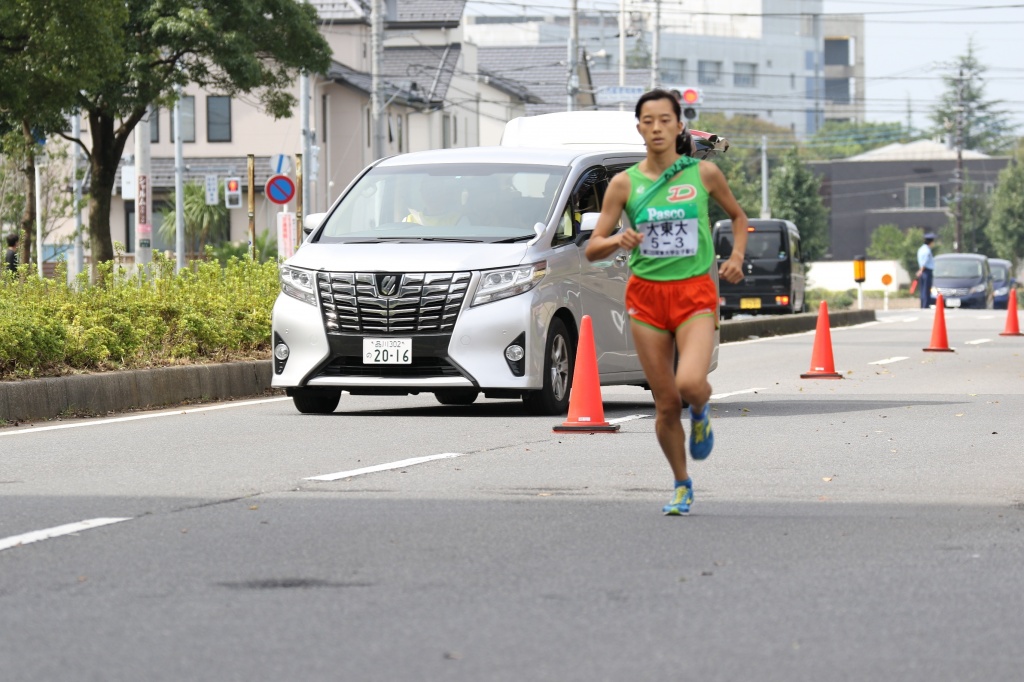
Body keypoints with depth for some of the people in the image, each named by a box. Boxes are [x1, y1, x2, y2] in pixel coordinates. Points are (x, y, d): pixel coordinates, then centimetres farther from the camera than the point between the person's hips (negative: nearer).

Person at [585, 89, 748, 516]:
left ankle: (700, 413, 13)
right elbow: (592, 249, 1)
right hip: (646, 294, 1)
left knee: (690, 384, -25)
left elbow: (738, 216, 18)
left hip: (696, 293, -1)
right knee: (666, 403, 2)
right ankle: (681, 486, 23)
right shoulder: (624, 184, 1)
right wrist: (619, 241, -20)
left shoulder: (703, 173, 1)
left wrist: (737, 257, 1)